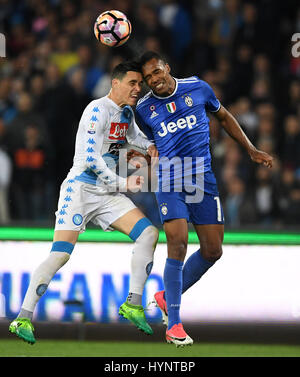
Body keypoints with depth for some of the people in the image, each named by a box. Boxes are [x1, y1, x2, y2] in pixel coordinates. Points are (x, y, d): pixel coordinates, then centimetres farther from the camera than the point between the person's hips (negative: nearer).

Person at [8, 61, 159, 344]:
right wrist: (122, 184, -15)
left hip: (107, 193, 8)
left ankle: (133, 304, 1)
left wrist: (149, 145, 12)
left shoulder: (126, 112, 12)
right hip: (80, 189, -8)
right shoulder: (98, 110, -14)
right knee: (61, 254, -17)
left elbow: (133, 135, 35)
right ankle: (24, 317, -11)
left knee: (149, 233, -7)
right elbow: (90, 158, -20)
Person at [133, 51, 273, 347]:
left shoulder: (197, 88, 3)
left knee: (212, 250, 1)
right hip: (170, 182, -2)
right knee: (178, 245, -17)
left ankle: (167, 297, 22)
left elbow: (224, 117, 18)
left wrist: (251, 150, 16)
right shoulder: (144, 108, 5)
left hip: (204, 179, 2)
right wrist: (139, 155, -1)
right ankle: (174, 325, -11)